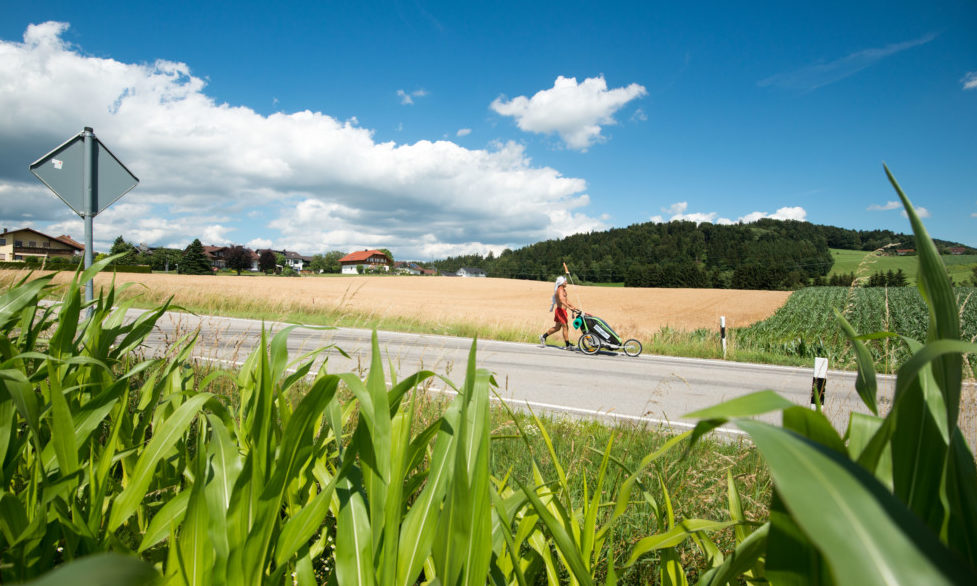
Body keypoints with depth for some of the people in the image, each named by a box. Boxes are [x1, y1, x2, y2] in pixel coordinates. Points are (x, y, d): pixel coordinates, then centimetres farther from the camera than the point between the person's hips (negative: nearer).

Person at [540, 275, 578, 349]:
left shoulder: (563, 290, 16)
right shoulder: (560, 290, -16)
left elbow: (566, 300, 22)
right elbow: (561, 300, -32)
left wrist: (573, 307, 15)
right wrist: (569, 307, -39)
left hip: (561, 310, 10)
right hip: (560, 310, -10)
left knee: (557, 327, 16)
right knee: (565, 327, -5)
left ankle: (543, 336, 22)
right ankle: (567, 345, 0)